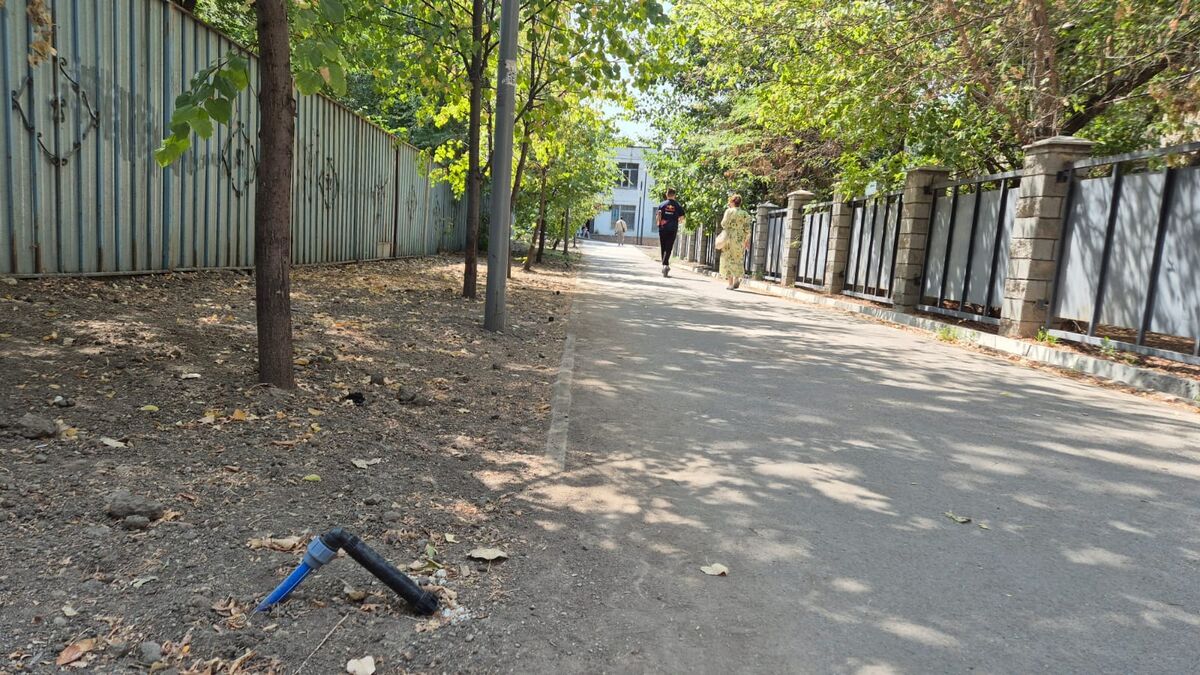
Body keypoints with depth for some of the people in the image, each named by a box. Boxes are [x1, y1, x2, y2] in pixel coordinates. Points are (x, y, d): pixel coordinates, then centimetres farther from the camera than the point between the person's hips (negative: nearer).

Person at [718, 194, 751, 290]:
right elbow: (747, 229, 1)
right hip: (740, 239, 2)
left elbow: (724, 224, -10)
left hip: (729, 238, -2)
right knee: (738, 260, 16)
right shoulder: (745, 214, 2)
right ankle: (736, 279, 7)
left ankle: (730, 283, 2)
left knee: (729, 259, 4)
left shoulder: (729, 211, -6)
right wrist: (747, 240, 10)